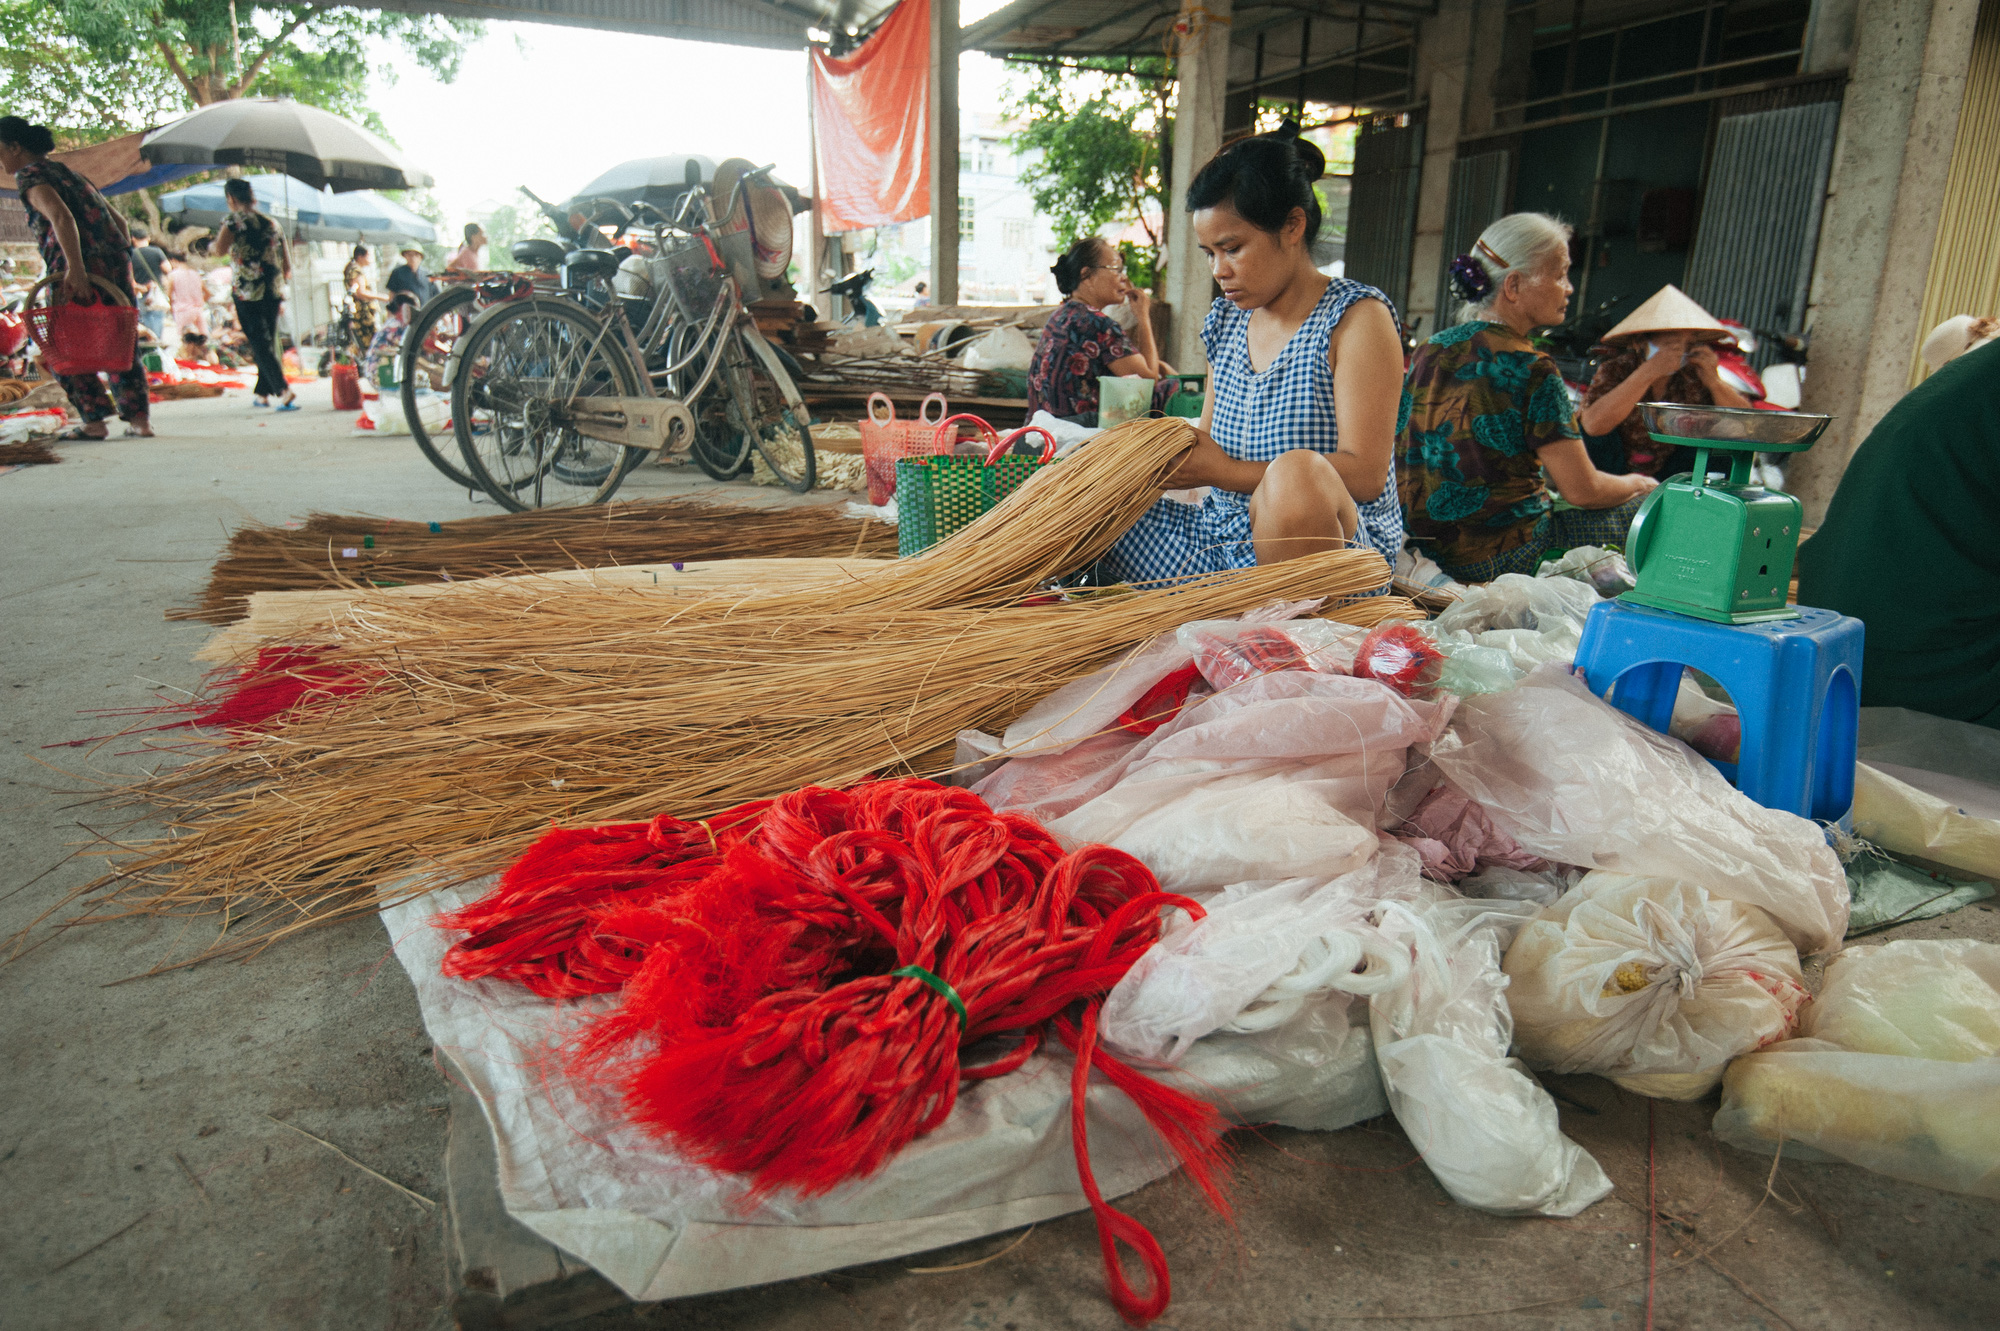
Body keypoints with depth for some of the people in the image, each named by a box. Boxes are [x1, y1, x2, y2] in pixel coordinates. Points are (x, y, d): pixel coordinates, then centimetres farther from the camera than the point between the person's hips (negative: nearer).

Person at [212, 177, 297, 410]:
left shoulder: (236, 219, -4)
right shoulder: (272, 222, 13)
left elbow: (220, 247, -19)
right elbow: (287, 267, 13)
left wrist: (211, 246, 4)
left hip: (247, 292, -6)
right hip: (273, 292, 6)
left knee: (260, 345, -5)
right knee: (269, 343, 13)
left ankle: (286, 391, -19)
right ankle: (263, 394, 20)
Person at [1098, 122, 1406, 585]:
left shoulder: (1357, 318, -6)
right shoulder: (1225, 320, 14)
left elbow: (1366, 475, -16)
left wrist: (1225, 471, -20)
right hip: (1218, 544, 6)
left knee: (1296, 474, -40)